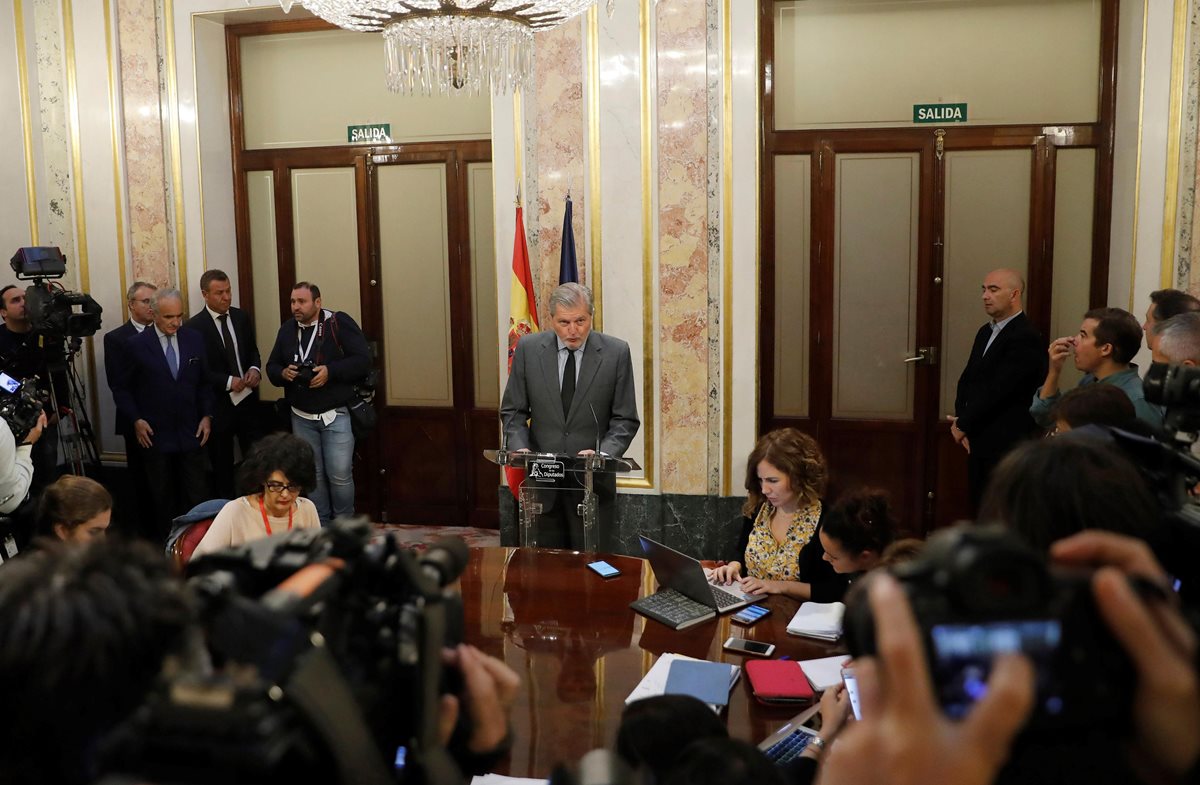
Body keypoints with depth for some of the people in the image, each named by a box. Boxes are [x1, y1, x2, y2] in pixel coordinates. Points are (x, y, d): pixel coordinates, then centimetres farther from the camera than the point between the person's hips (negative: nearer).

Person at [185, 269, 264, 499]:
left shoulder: (242, 317, 5)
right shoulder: (193, 327, -11)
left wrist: (254, 368, -4)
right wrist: (228, 382, -17)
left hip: (248, 401, 4)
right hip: (218, 406, -4)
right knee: (222, 467, 10)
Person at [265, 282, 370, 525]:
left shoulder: (339, 323, -10)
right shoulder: (287, 329, 6)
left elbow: (363, 360, -14)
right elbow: (272, 366, 14)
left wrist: (330, 371, -24)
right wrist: (283, 373, -9)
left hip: (336, 415, -5)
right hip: (301, 417, 5)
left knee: (340, 475, -6)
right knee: (311, 475, 11)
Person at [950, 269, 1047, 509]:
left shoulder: (1025, 337, -14)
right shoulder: (986, 332, 15)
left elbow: (997, 390, -18)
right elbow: (967, 380, 13)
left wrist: (963, 425, -9)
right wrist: (960, 421, -2)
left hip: (1008, 444, -8)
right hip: (979, 440, 8)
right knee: (980, 507, 10)